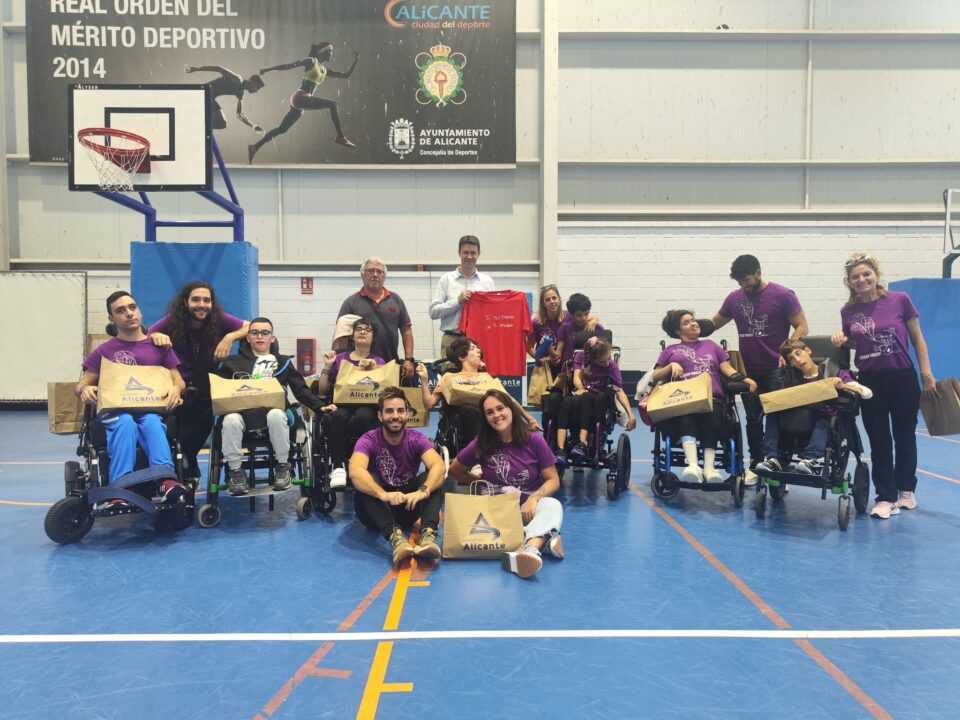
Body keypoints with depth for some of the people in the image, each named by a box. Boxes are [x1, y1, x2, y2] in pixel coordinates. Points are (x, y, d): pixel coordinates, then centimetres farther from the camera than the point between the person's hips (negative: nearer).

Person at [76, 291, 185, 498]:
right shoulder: (103, 351, 16)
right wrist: (84, 390, -12)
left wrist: (175, 390, -12)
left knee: (152, 422, -37)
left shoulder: (159, 346, 17)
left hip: (152, 409, 0)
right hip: (115, 411, 0)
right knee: (126, 424, -37)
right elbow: (80, 386, 14)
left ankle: (166, 480, -56)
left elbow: (179, 381, 14)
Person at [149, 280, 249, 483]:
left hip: (208, 387, 0)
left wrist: (230, 337, -27)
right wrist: (156, 336, -34)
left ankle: (186, 463, 15)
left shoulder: (219, 319, -11)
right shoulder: (172, 321, -10)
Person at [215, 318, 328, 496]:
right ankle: (235, 470, -14)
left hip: (271, 412, -1)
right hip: (241, 412, 1)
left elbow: (301, 389, 14)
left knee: (276, 415, -36)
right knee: (230, 420, -34)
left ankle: (282, 466, -16)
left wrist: (319, 406, 0)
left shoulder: (283, 362, 20)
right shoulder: (233, 362, 21)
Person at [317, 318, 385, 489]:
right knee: (338, 417, -37)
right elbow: (323, 390, 17)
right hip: (341, 405, 1)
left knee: (362, 416, -39)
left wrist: (374, 367, -14)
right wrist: (327, 367, 6)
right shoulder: (340, 358, 22)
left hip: (367, 406, -1)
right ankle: (338, 467, -34)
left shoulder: (378, 360, 20)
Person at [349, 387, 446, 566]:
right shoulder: (369, 440, -13)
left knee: (433, 478, -24)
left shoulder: (417, 439, -8)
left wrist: (423, 490, -48)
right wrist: (383, 494, -52)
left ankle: (428, 533, -46)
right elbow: (355, 472, -34)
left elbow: (439, 467, -27)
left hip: (409, 506, 2)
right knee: (365, 481, -31)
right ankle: (394, 535, -49)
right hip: (377, 509, -1)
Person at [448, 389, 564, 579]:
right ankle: (544, 538, -41)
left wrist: (533, 499, -21)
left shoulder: (534, 440, -4)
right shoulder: (481, 445, -1)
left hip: (531, 506, -1)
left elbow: (553, 480, -3)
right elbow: (454, 472, 12)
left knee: (552, 505, -35)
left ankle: (530, 549, -65)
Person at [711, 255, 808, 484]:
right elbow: (714, 323, 17)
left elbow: (801, 327, -5)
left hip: (775, 370, -4)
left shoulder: (783, 295, -6)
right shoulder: (734, 298, 5)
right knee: (753, 420, 11)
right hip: (747, 370, 4)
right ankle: (755, 465, 21)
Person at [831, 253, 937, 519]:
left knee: (905, 437, 14)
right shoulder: (848, 311, -1)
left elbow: (917, 339, -1)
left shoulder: (900, 300, -8)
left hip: (903, 378, -1)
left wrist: (927, 374, -3)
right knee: (879, 442, 6)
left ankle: (906, 489, 35)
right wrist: (841, 339, -10)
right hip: (870, 381, 1)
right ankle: (886, 497, 16)